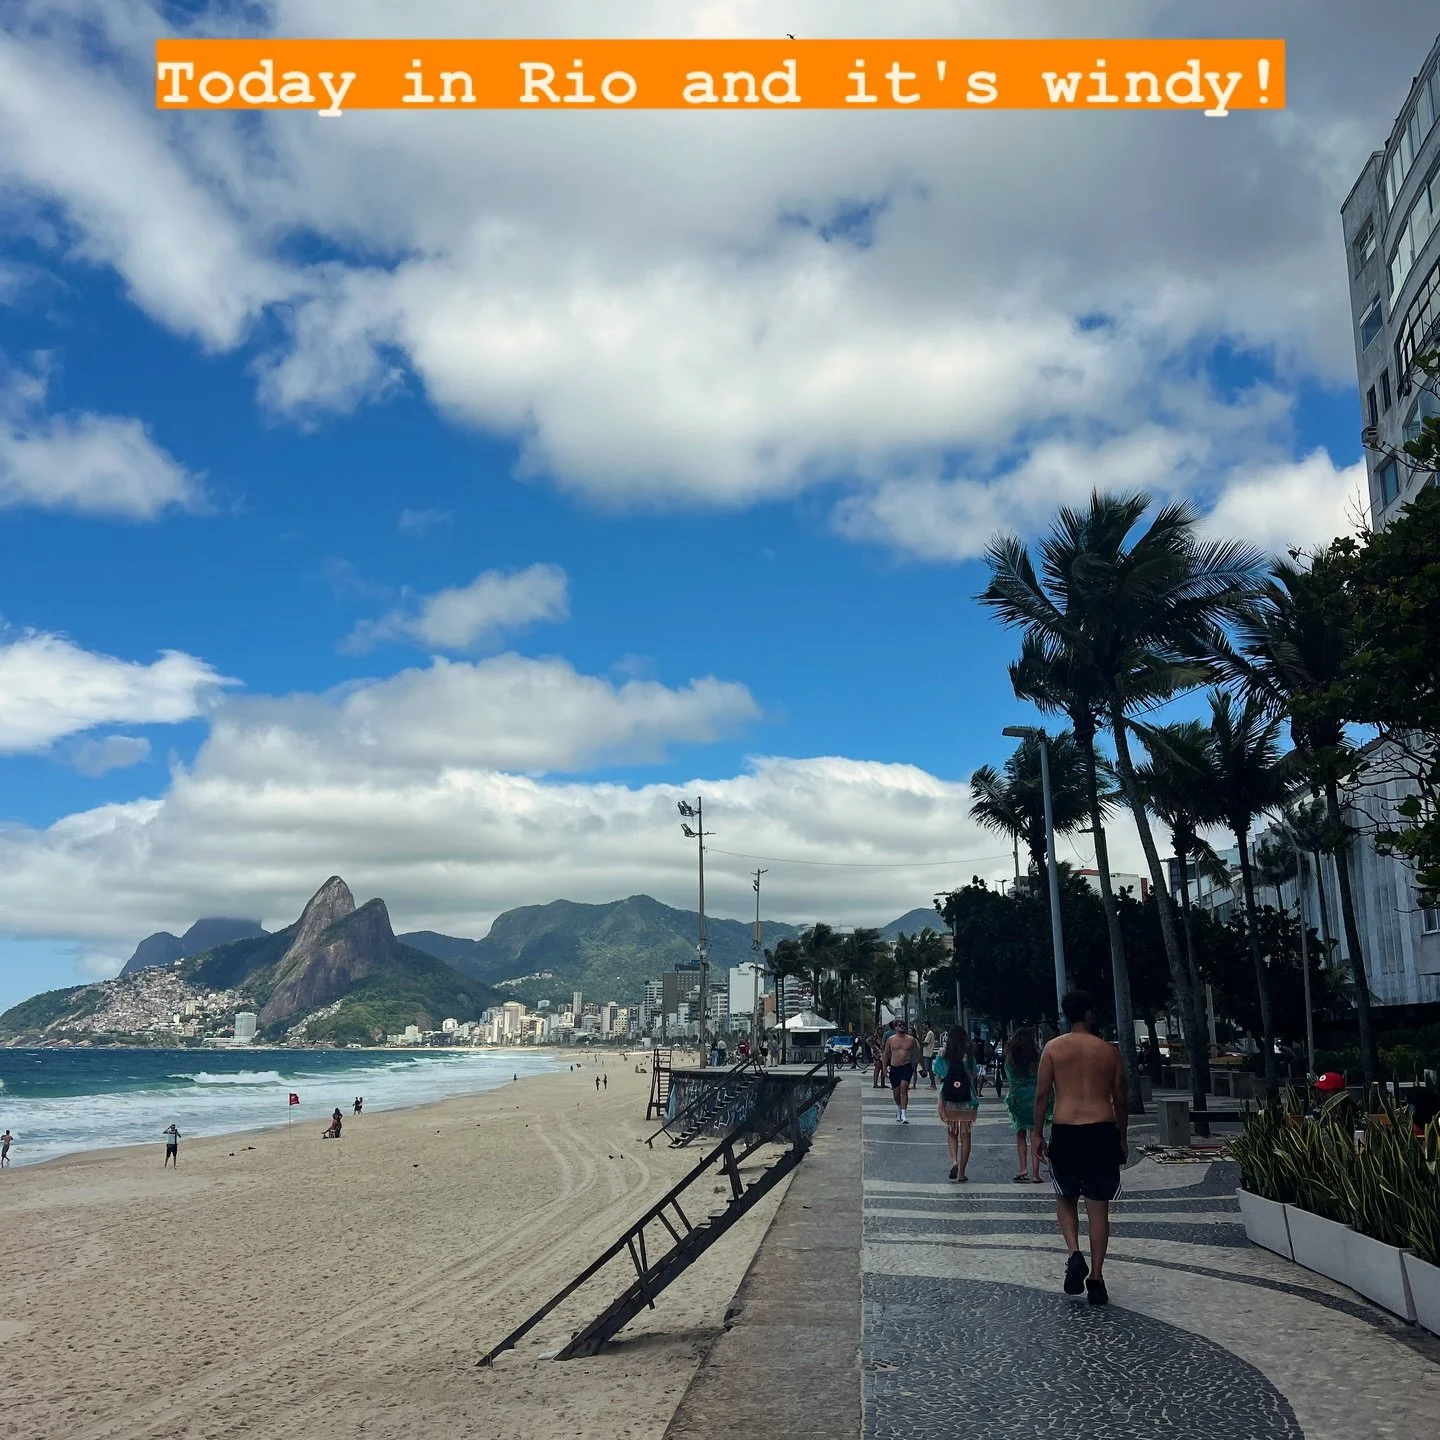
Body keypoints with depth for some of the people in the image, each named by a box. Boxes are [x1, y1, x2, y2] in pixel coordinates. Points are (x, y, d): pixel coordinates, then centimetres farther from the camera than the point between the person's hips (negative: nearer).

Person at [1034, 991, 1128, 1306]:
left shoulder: (1053, 1048, 0)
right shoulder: (1109, 1051, 4)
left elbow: (1042, 1094, -2)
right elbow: (1120, 1100, 8)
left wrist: (1037, 1133, 6)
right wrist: (1123, 1138, 19)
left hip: (1065, 1132, -1)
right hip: (1102, 1132, 1)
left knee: (1066, 1199, 18)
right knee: (1098, 1208, 9)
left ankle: (1075, 1254, -4)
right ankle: (1096, 1279, 11)